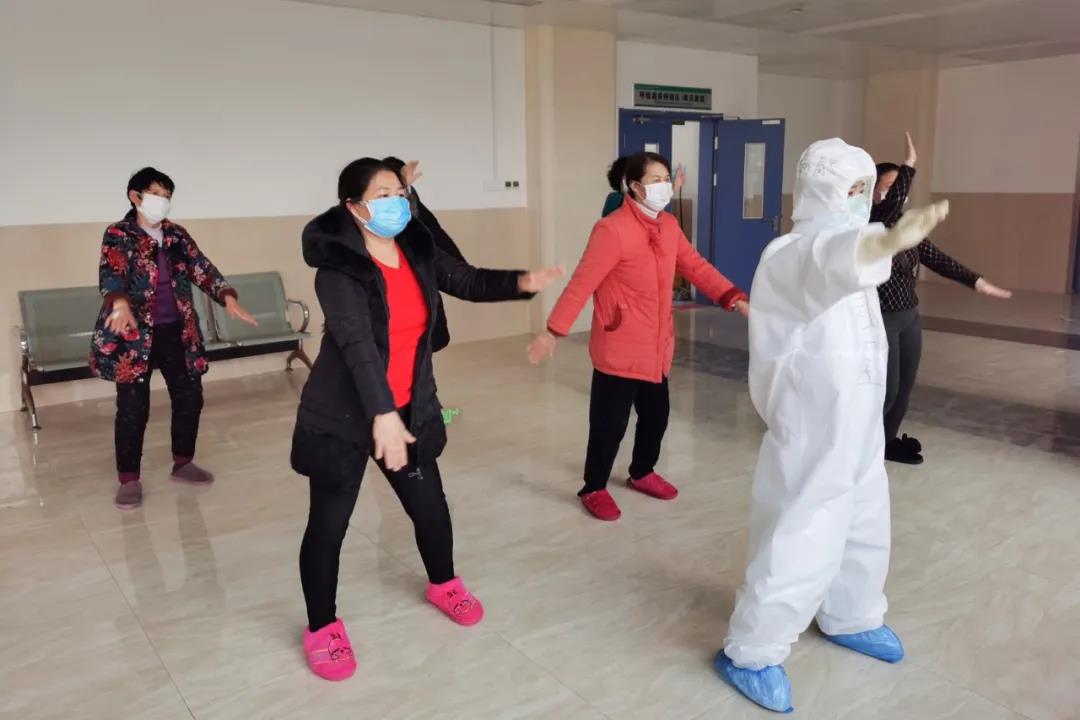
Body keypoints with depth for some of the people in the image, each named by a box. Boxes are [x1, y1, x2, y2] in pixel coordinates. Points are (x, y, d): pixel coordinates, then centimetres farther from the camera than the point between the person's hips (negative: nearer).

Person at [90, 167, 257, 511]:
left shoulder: (177, 235, 11)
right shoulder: (118, 235, -4)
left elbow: (202, 268, 1)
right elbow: (110, 274, -18)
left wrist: (228, 297, -16)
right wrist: (120, 303, -40)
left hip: (177, 333, 5)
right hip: (135, 336, -5)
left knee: (190, 398, 9)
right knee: (133, 408, -2)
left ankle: (183, 463, 27)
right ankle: (129, 479, 12)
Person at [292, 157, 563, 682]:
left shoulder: (417, 252, 0)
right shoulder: (338, 268, -20)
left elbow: (468, 282, 7)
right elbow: (356, 342, -32)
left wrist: (521, 283, -12)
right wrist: (382, 415, -42)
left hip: (410, 409, 6)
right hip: (343, 417, -5)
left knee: (430, 505, 17)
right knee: (329, 523, 6)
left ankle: (443, 584, 45)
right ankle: (322, 628, 27)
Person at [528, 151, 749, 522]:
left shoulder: (669, 226, 7)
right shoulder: (611, 230, -18)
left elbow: (696, 267, 11)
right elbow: (581, 284, -20)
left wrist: (735, 298, 1)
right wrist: (553, 331, -22)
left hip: (657, 346, 8)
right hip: (619, 348, -8)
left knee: (656, 416, 19)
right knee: (610, 422, 2)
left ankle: (642, 473, 42)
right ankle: (594, 489, 20)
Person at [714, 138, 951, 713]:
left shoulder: (842, 247, 10)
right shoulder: (789, 257, -23)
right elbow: (827, 261, -49)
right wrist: (885, 243, -67)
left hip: (859, 434, 10)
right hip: (811, 440, -10)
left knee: (865, 533, 24)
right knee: (799, 550, -3)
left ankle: (848, 619, 49)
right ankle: (750, 654, 17)